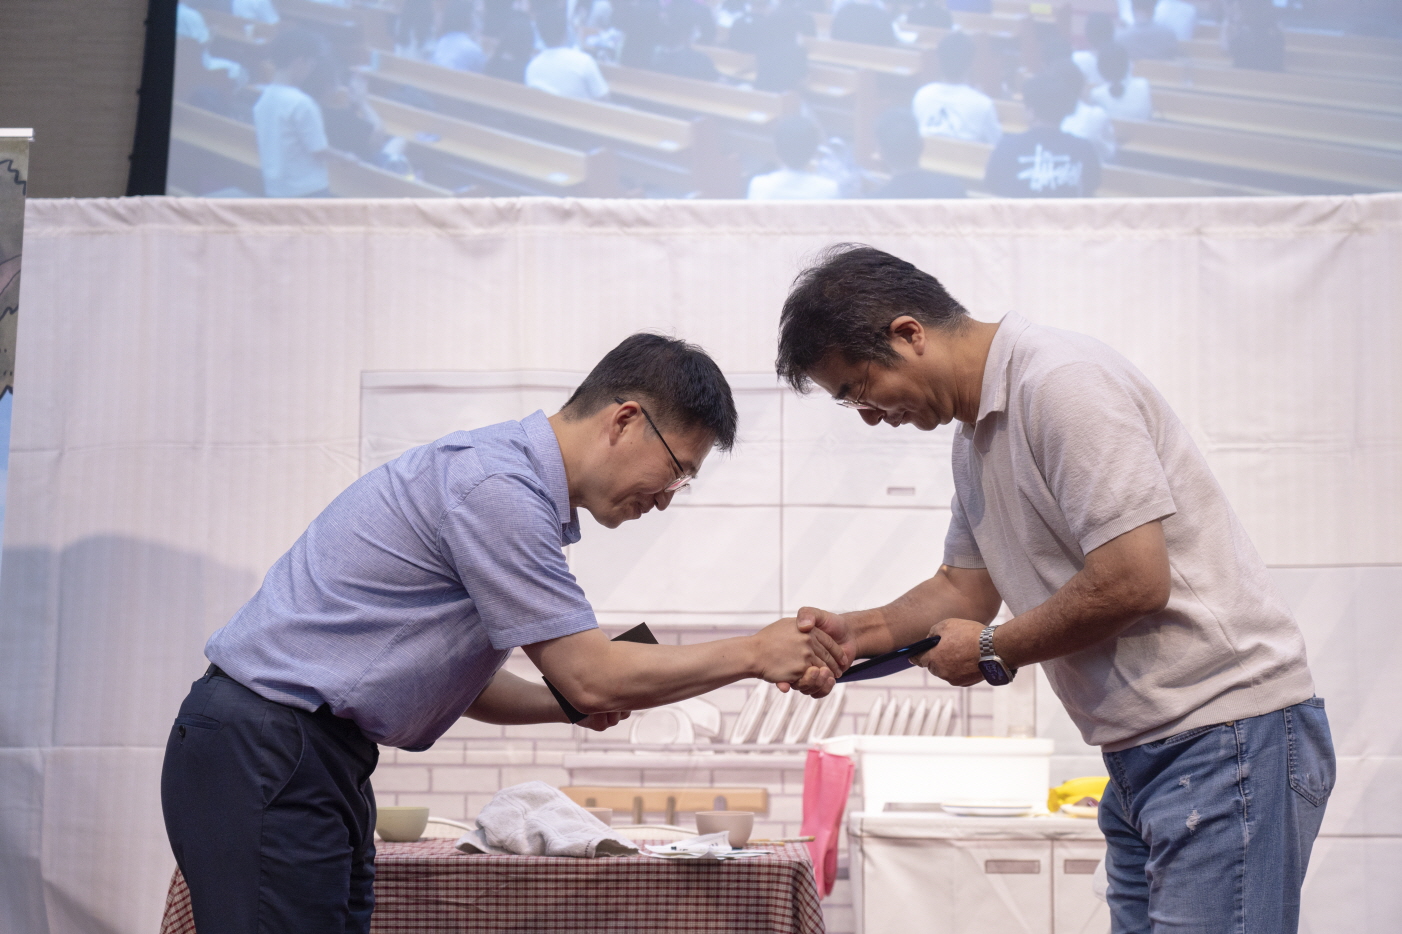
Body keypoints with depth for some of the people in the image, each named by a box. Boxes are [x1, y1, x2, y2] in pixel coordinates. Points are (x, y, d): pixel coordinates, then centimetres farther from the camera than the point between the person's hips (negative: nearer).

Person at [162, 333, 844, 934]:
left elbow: (460, 681, 22)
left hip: (319, 758, 10)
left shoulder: (507, 479, 15)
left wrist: (570, 702, 5)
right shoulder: (494, 486, -18)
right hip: (264, 757, -10)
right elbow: (592, 675, -16)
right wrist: (754, 654, -7)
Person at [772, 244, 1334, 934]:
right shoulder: (975, 431, 17)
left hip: (1225, 737, -10)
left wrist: (996, 652, -8)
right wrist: (855, 631, 7)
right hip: (1142, 751, 10)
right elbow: (966, 588, 24)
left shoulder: (1064, 384, -16)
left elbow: (1135, 580, -21)